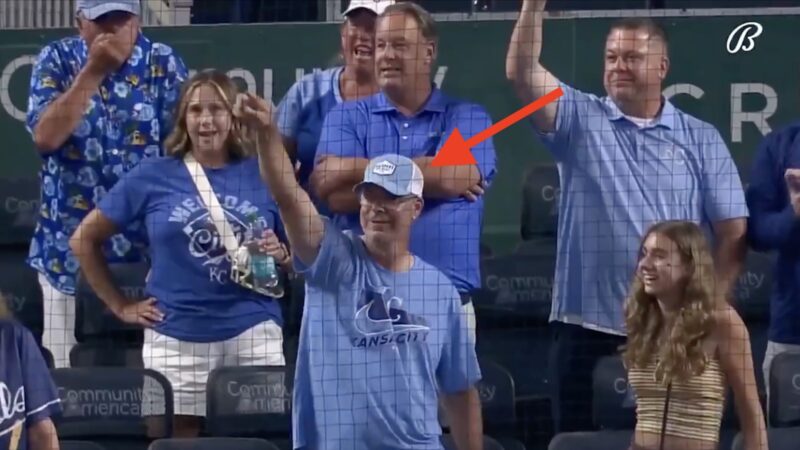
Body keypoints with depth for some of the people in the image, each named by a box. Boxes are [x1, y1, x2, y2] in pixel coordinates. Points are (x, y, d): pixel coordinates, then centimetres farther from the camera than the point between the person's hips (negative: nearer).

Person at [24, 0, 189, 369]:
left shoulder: (163, 64, 0)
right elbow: (44, 138, -13)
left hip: (147, 248, -1)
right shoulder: (57, 61, 1)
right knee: (67, 370, 3)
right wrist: (93, 71, -16)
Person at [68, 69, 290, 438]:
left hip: (253, 333, 0)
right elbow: (84, 240, 10)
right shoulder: (154, 176, 4)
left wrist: (280, 255, -8)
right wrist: (120, 306, 7)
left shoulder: (263, 175, 6)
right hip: (176, 338, 0)